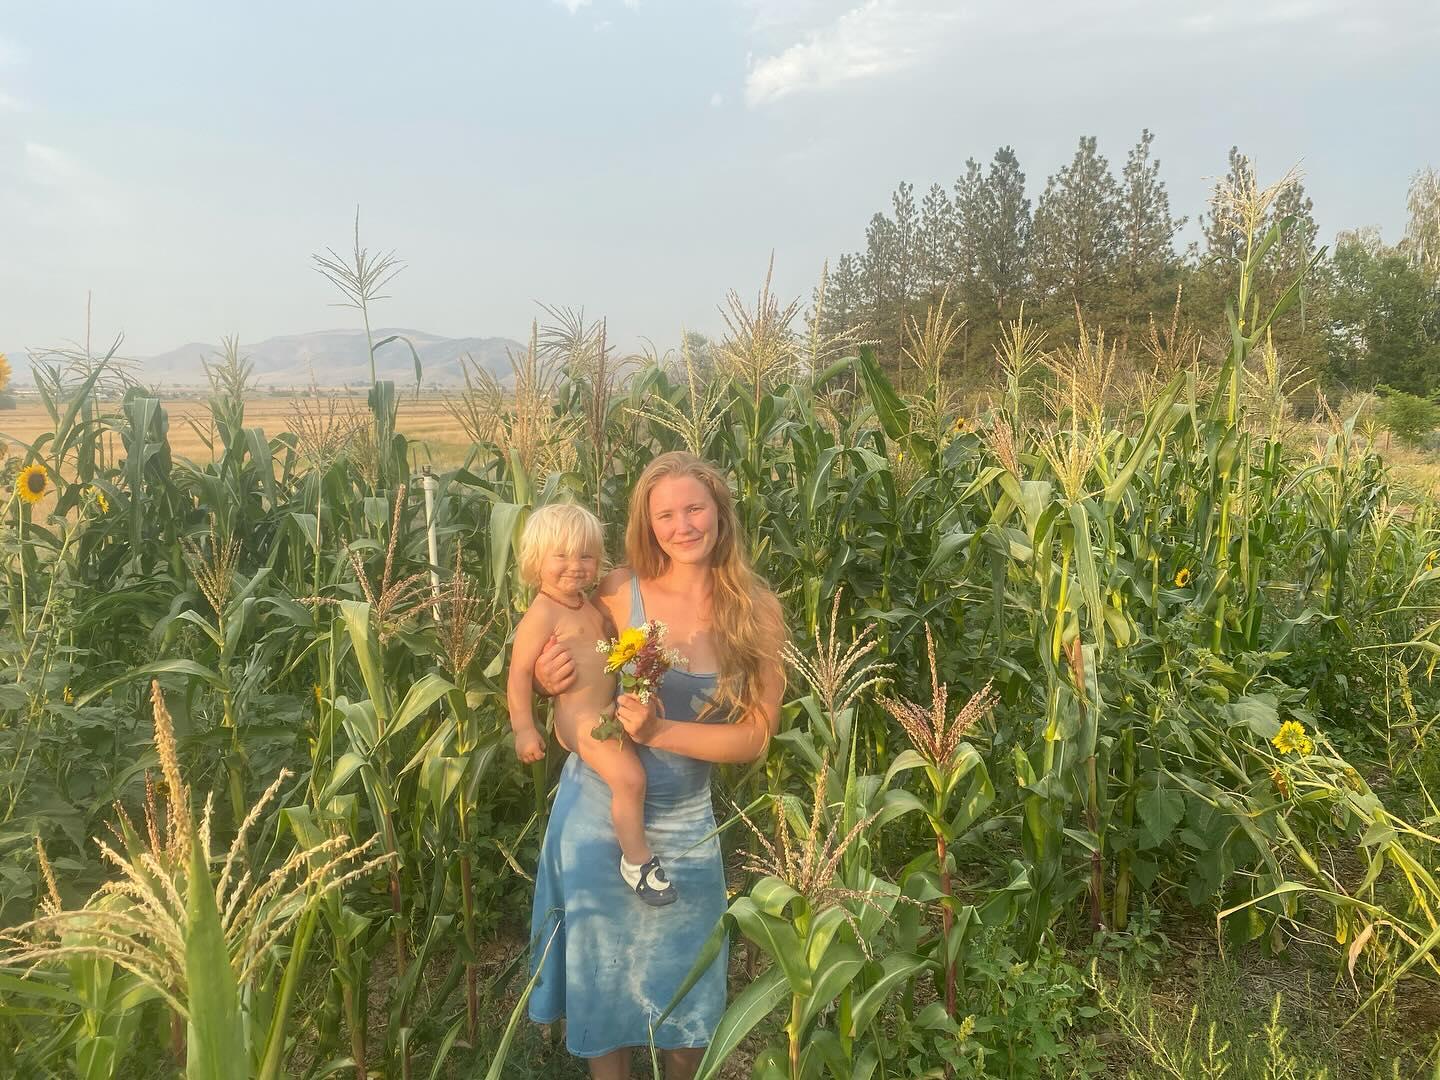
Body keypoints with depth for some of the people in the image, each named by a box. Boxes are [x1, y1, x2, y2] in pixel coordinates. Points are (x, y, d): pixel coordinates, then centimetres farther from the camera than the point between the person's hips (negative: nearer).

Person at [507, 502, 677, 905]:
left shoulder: (588, 604, 9)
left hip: (609, 709, 10)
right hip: (581, 719, -10)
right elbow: (519, 673, -18)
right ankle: (637, 860, -1)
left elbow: (614, 632, 29)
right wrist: (524, 728, -19)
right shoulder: (542, 614, -18)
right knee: (629, 778, -22)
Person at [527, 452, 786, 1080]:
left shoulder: (758, 613, -9)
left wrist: (661, 730, -22)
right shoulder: (620, 593, -12)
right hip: (598, 811, -1)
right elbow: (562, 668, 4)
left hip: (683, 823, 1)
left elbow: (756, 737, -9)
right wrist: (546, 678, -20)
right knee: (602, 981, 15)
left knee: (684, 991, 19)